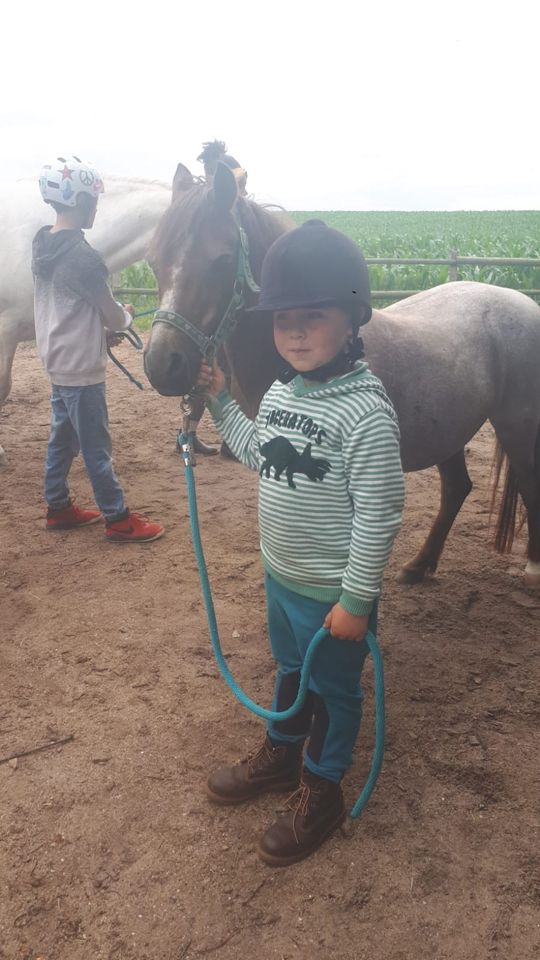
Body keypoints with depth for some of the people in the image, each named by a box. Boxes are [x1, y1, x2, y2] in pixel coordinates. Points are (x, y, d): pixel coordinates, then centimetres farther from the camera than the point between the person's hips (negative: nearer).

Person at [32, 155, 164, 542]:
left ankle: (59, 507, 28)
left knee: (63, 437, 17)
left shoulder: (43, 248, 6)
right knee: (96, 446, 0)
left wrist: (101, 330, 9)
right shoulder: (82, 256, -22)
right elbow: (113, 317, -14)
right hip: (81, 367, -9)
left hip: (59, 361, 9)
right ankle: (119, 520, 11)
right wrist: (126, 315, 8)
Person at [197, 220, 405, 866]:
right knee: (290, 670, 28)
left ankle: (321, 791, 37)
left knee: (332, 689, 16)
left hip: (332, 594, -7)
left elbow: (378, 515, -24)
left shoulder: (365, 412, -26)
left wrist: (356, 600, -20)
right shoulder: (281, 391, -1)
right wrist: (219, 401, 9)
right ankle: (281, 754, 51)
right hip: (280, 576, 8)